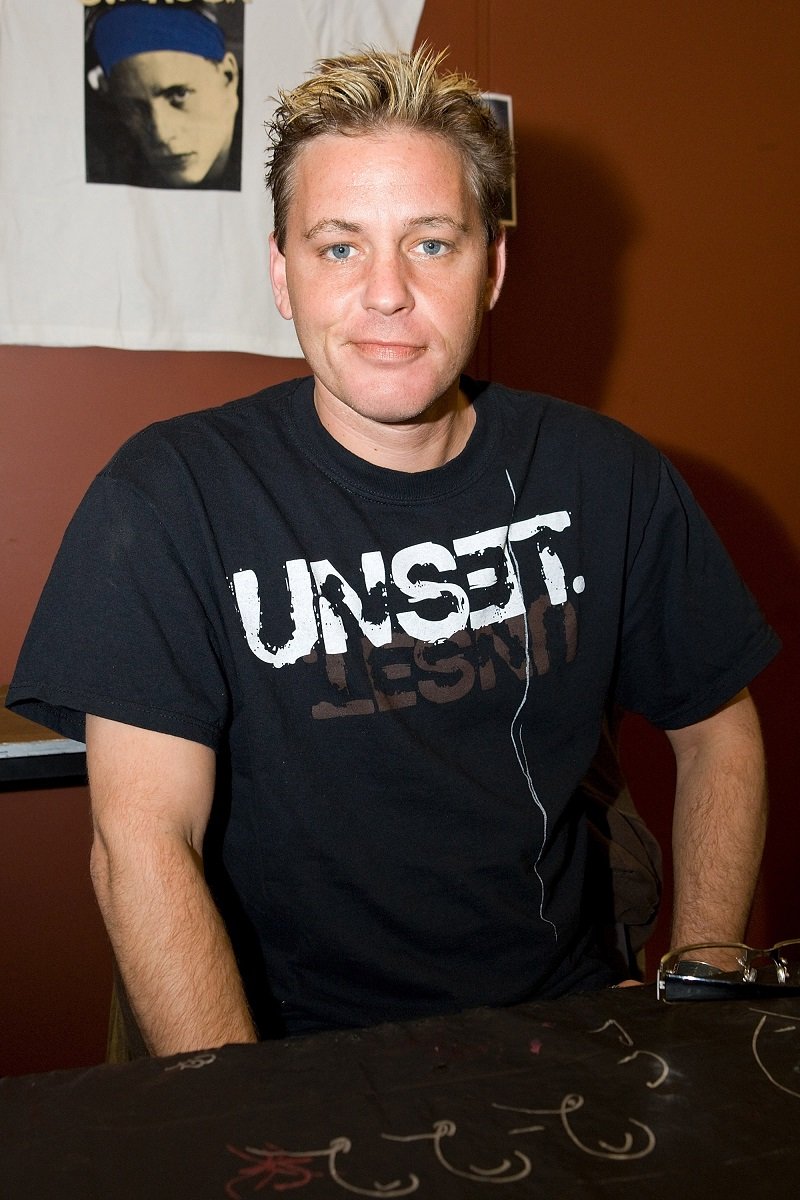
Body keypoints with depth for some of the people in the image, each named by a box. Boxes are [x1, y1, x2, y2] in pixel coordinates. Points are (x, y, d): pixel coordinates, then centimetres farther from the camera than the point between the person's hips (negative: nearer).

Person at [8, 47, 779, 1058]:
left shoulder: (608, 480, -1)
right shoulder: (167, 498, -11)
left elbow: (718, 729, 10)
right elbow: (142, 841, -15)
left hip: (560, 1019, 2)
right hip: (297, 1051, -1)